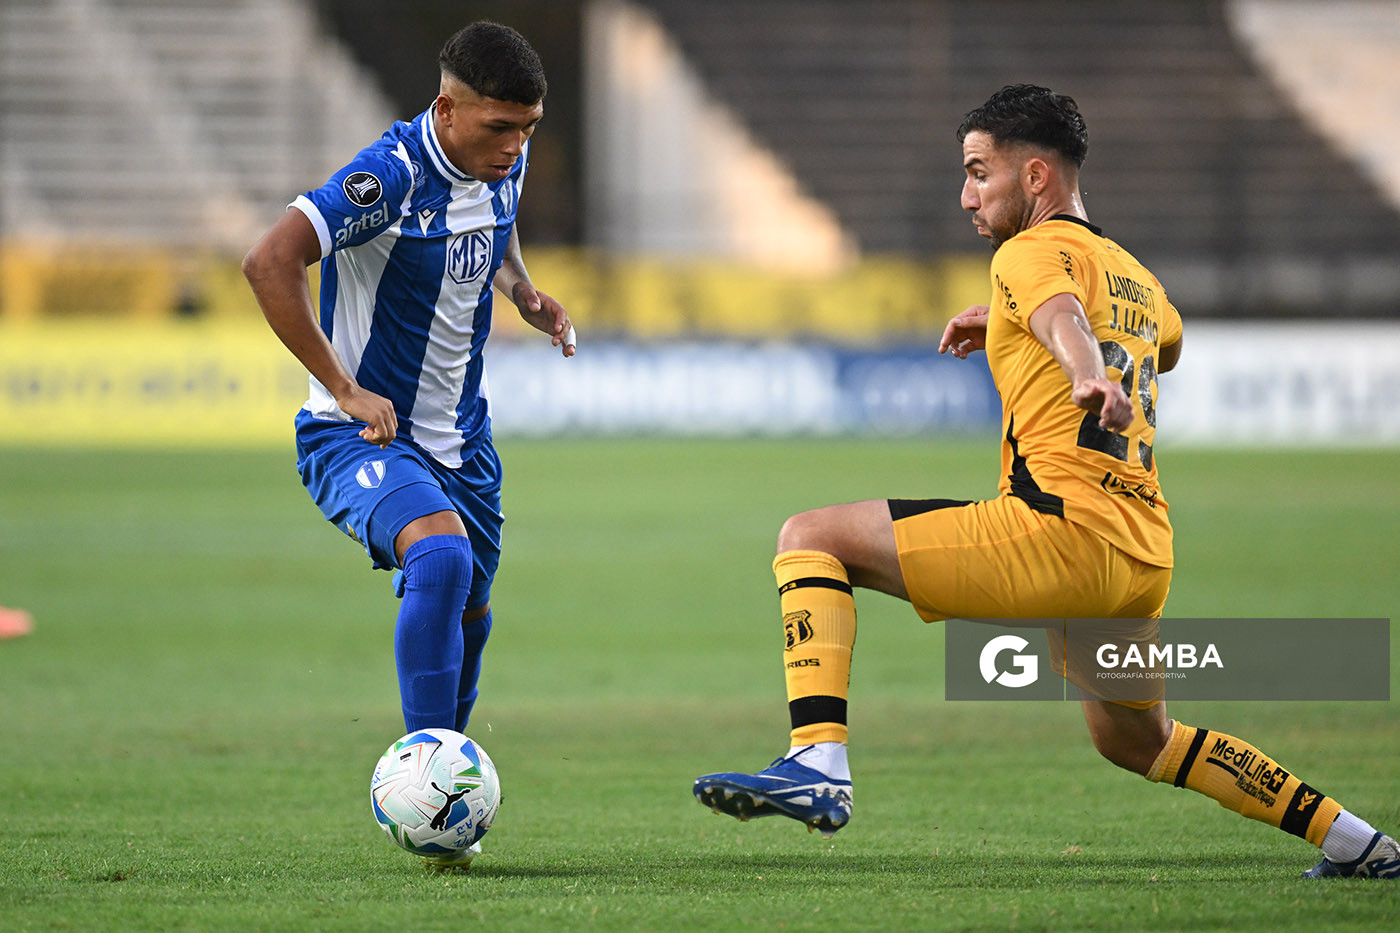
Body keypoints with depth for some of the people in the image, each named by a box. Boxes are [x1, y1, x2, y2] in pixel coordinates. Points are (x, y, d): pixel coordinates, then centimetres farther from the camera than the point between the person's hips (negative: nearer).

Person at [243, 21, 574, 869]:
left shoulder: (503, 162, 0)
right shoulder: (390, 177, -24)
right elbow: (270, 263, -33)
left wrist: (523, 289, 4)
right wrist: (346, 390, -29)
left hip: (460, 437, 8)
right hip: (360, 437, -8)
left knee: (468, 616, 14)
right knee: (441, 555, -32)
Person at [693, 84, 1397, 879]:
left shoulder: (1035, 251, 0)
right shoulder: (1135, 276, 25)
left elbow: (1064, 315, -25)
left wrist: (1088, 375, -48)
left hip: (1063, 530, -9)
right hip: (1148, 557, 9)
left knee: (812, 538, -6)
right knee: (1134, 740, 31)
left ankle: (820, 763, -24)